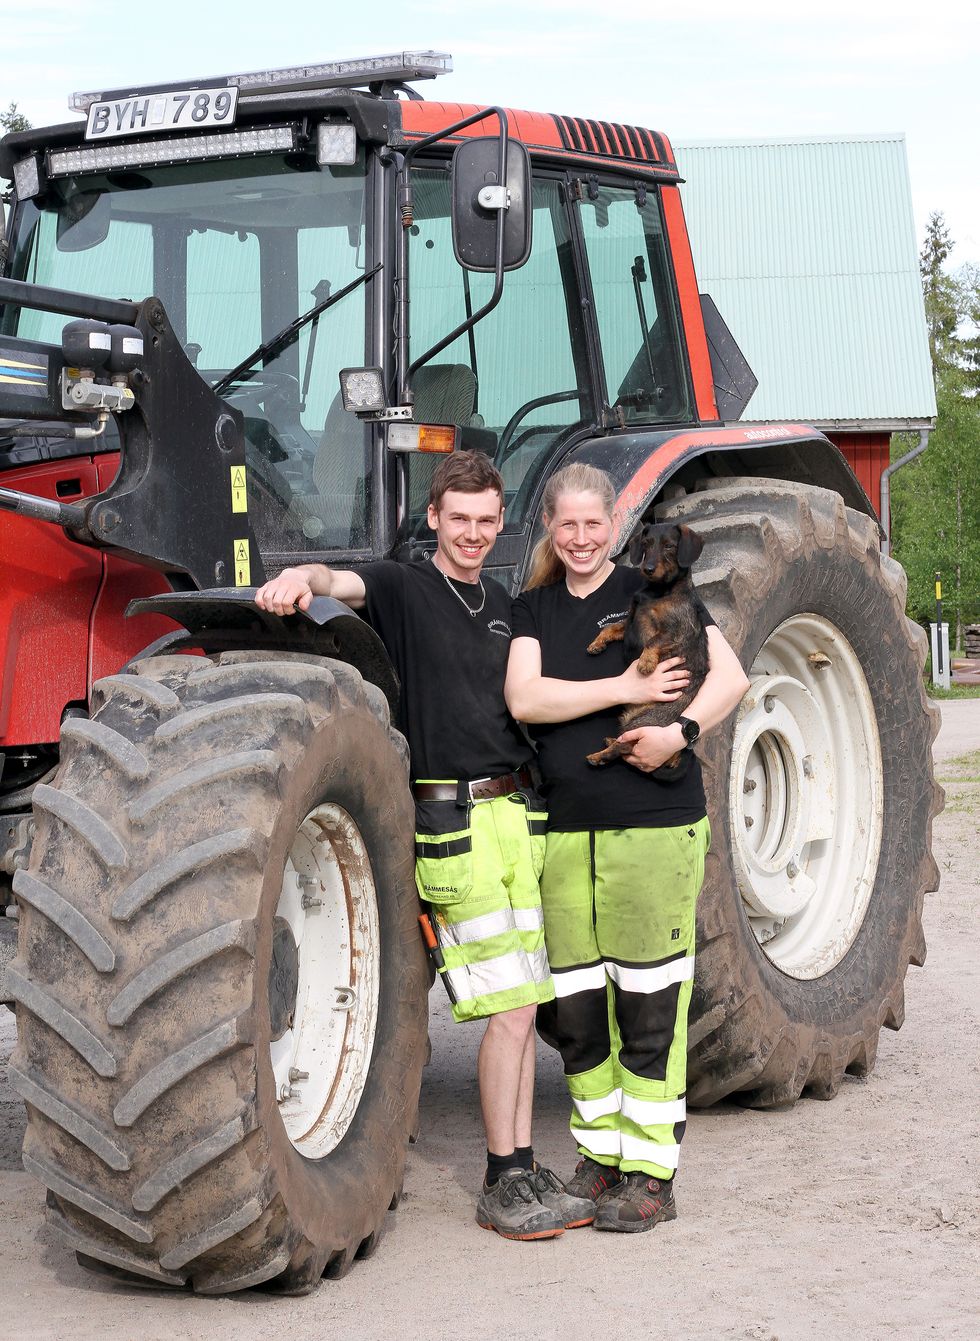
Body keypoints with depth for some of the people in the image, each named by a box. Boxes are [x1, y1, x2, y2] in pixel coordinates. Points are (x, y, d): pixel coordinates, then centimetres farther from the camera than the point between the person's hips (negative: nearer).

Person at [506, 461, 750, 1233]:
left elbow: (730, 677, -3)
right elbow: (524, 700, -4)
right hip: (564, 827, 4)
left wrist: (679, 731, -19)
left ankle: (651, 1171, 4)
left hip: (654, 823, -4)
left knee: (647, 1004, -3)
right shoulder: (533, 610, 12)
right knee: (574, 1009, 7)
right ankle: (601, 1153, 22)